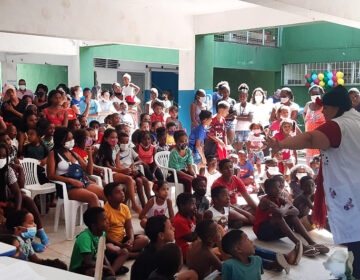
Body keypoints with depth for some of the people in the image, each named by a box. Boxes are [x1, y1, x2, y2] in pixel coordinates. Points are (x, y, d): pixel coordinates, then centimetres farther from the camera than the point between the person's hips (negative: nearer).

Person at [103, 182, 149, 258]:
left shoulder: (125, 208, 3)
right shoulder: (105, 210, -16)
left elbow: (129, 228, 6)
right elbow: (105, 234, -16)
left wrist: (131, 239, -16)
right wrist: (121, 245, -22)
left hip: (123, 238, 6)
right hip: (111, 241, -6)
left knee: (144, 239, -13)